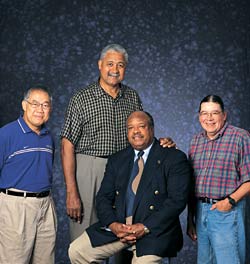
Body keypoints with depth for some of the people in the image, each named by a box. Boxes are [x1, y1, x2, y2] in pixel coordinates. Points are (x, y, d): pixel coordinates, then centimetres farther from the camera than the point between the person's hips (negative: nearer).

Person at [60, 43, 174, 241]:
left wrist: (162, 143, -5)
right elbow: (68, 147, -7)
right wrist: (71, 192, -13)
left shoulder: (133, 97, 10)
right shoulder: (82, 99, -3)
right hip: (89, 171, -3)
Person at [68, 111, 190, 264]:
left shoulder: (174, 158, 0)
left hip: (155, 229, -4)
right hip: (118, 226, 5)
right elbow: (104, 197, 10)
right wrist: (112, 224, -11)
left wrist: (145, 227, -17)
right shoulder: (116, 160, 15)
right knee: (76, 251, -8)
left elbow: (177, 200, -9)